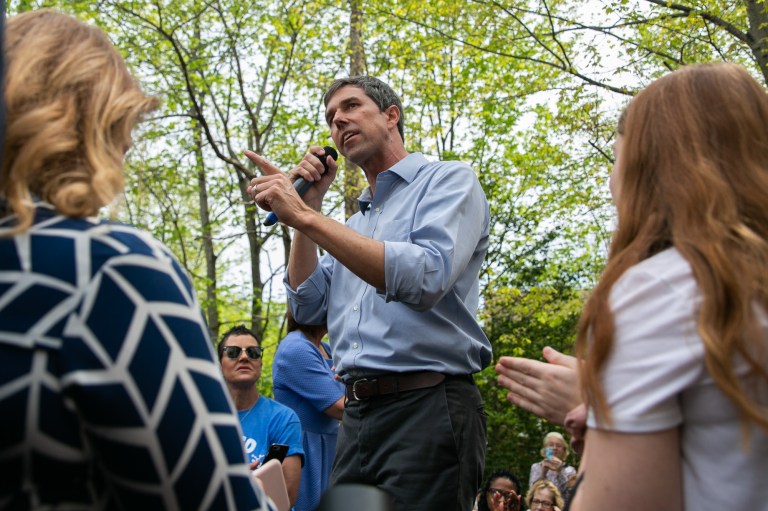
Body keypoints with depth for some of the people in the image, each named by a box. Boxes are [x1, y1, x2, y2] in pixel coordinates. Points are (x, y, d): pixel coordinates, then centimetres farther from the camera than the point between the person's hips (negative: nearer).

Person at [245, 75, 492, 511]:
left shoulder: (451, 180, -1)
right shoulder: (353, 225, 21)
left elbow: (426, 278, -19)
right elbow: (309, 308, 11)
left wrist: (305, 216, -19)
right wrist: (309, 202, 9)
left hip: (427, 408, -7)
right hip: (358, 413, 7)